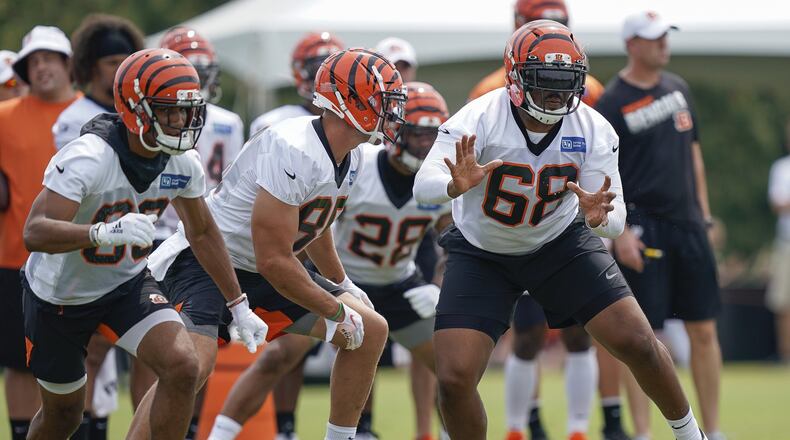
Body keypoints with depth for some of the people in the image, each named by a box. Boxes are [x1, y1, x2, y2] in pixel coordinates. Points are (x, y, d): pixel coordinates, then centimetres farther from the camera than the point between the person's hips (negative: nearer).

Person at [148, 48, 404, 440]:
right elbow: (274, 261, -26)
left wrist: (343, 285, 36)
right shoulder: (294, 153, -28)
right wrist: (335, 311, -15)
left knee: (370, 331, 7)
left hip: (258, 274, 10)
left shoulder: (349, 159, 2)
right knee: (193, 361, -34)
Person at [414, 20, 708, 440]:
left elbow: (616, 221, -19)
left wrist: (598, 216, -43)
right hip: (482, 254, -2)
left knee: (638, 343, -7)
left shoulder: (593, 130, -19)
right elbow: (423, 185, -40)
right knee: (453, 379, -16)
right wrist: (456, 186, -63)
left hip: (560, 243, 2)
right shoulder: (479, 119, -27)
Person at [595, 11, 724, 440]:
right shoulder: (611, 102, -8)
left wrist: (704, 214, 16)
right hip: (643, 225, -6)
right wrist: (619, 233, -17)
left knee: (704, 329, 6)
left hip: (688, 226, 6)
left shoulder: (677, 87, 12)